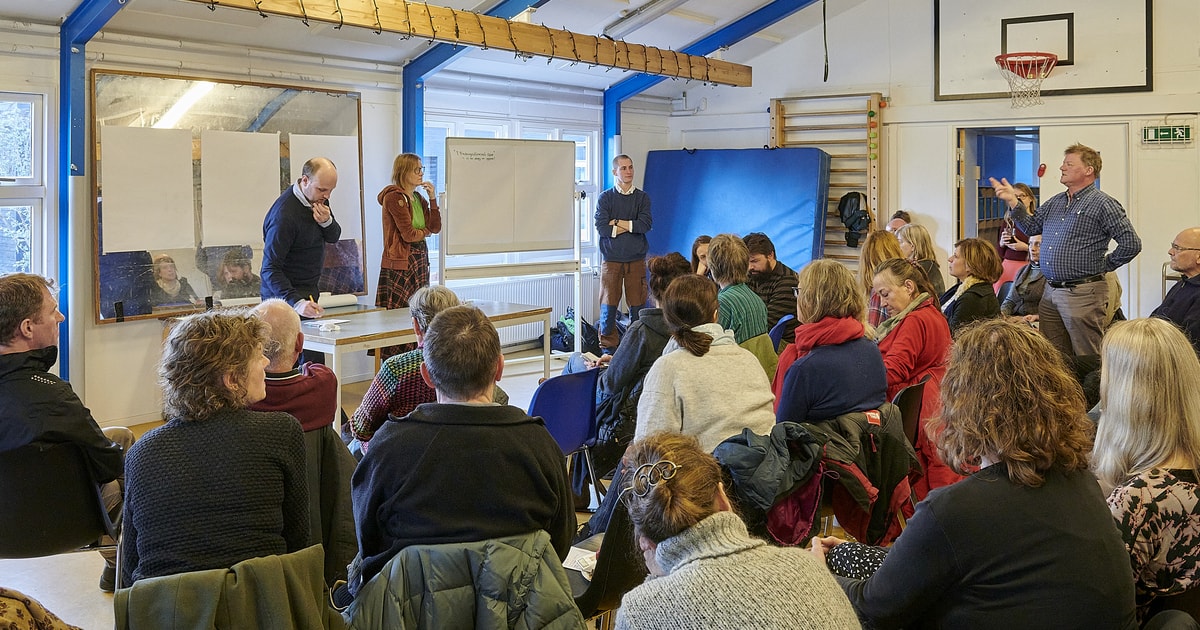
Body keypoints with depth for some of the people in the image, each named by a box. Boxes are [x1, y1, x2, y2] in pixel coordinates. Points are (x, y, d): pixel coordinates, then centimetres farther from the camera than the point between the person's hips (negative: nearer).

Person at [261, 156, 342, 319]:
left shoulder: (319, 198, 1)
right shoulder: (285, 215, -25)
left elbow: (333, 237, 9)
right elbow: (270, 269, -26)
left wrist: (327, 222, -16)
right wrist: (296, 302, -38)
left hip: (310, 293, 8)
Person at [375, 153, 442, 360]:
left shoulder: (418, 198, 16)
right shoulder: (394, 197, -10)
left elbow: (435, 227, 9)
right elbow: (408, 234, -14)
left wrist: (432, 199, 2)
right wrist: (426, 232, 5)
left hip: (420, 261, 8)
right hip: (399, 264, -8)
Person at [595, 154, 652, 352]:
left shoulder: (642, 197, 9)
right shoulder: (605, 198, 6)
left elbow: (646, 224, -6)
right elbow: (601, 227, -7)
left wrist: (617, 223, -8)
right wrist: (631, 227, -6)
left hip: (636, 259, 1)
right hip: (611, 259, -1)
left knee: (637, 305, 0)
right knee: (608, 306, -2)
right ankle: (609, 349, 6)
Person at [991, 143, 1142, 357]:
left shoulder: (1103, 204, -7)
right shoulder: (1054, 202, 16)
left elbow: (1131, 244, -10)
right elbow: (1031, 227, 19)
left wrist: (1103, 266, -4)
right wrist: (1013, 201, 10)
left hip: (1082, 294, -8)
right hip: (1050, 293, 8)